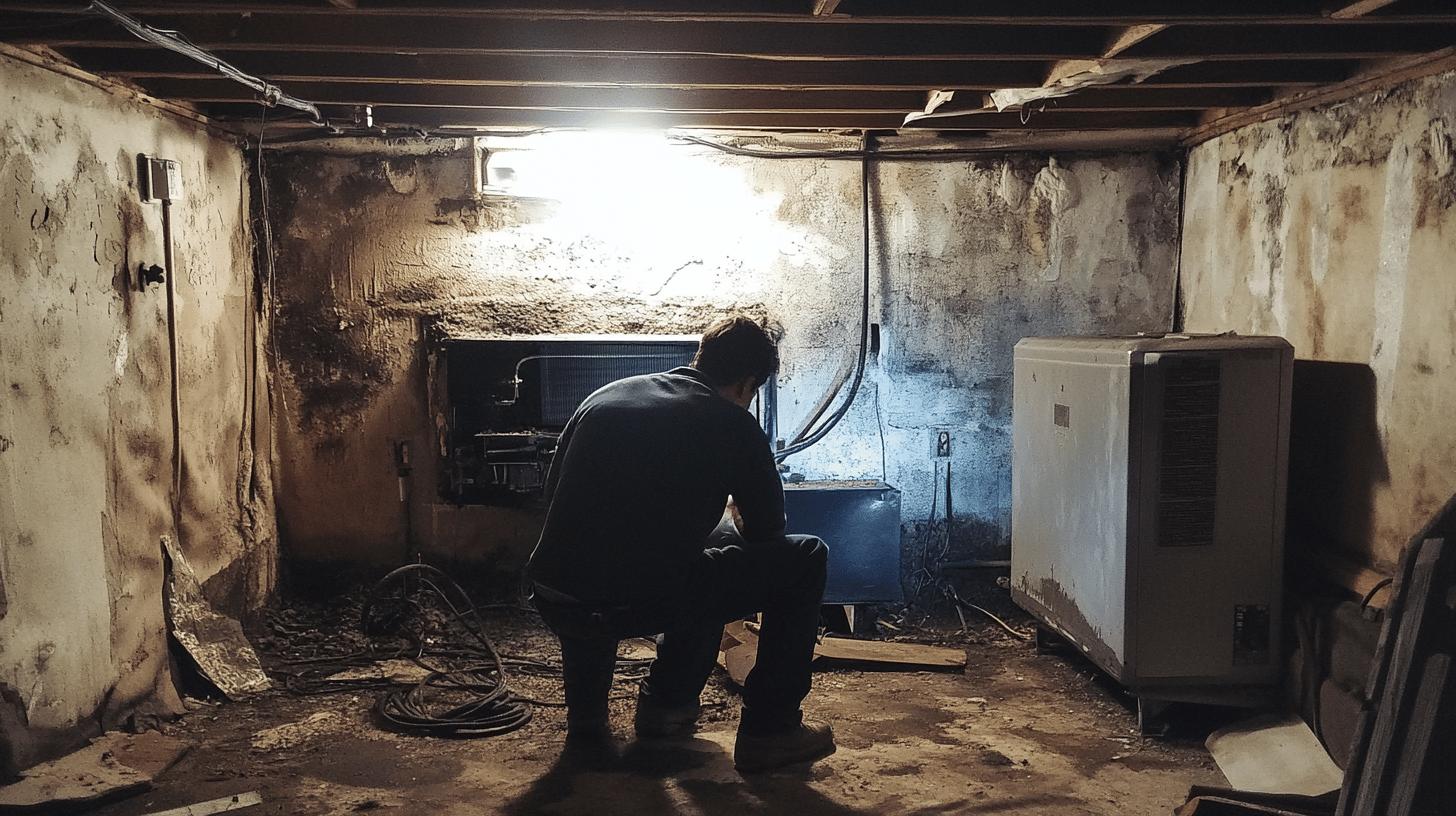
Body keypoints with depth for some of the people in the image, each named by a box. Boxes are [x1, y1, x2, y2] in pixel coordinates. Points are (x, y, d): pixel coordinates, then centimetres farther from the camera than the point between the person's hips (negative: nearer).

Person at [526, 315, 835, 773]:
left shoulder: (606, 395, 16)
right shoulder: (733, 425, 2)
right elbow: (767, 532, 12)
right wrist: (739, 508, 35)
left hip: (552, 604, 6)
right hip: (644, 604, -5)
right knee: (806, 559, 11)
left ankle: (585, 713, 34)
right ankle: (769, 731, 15)